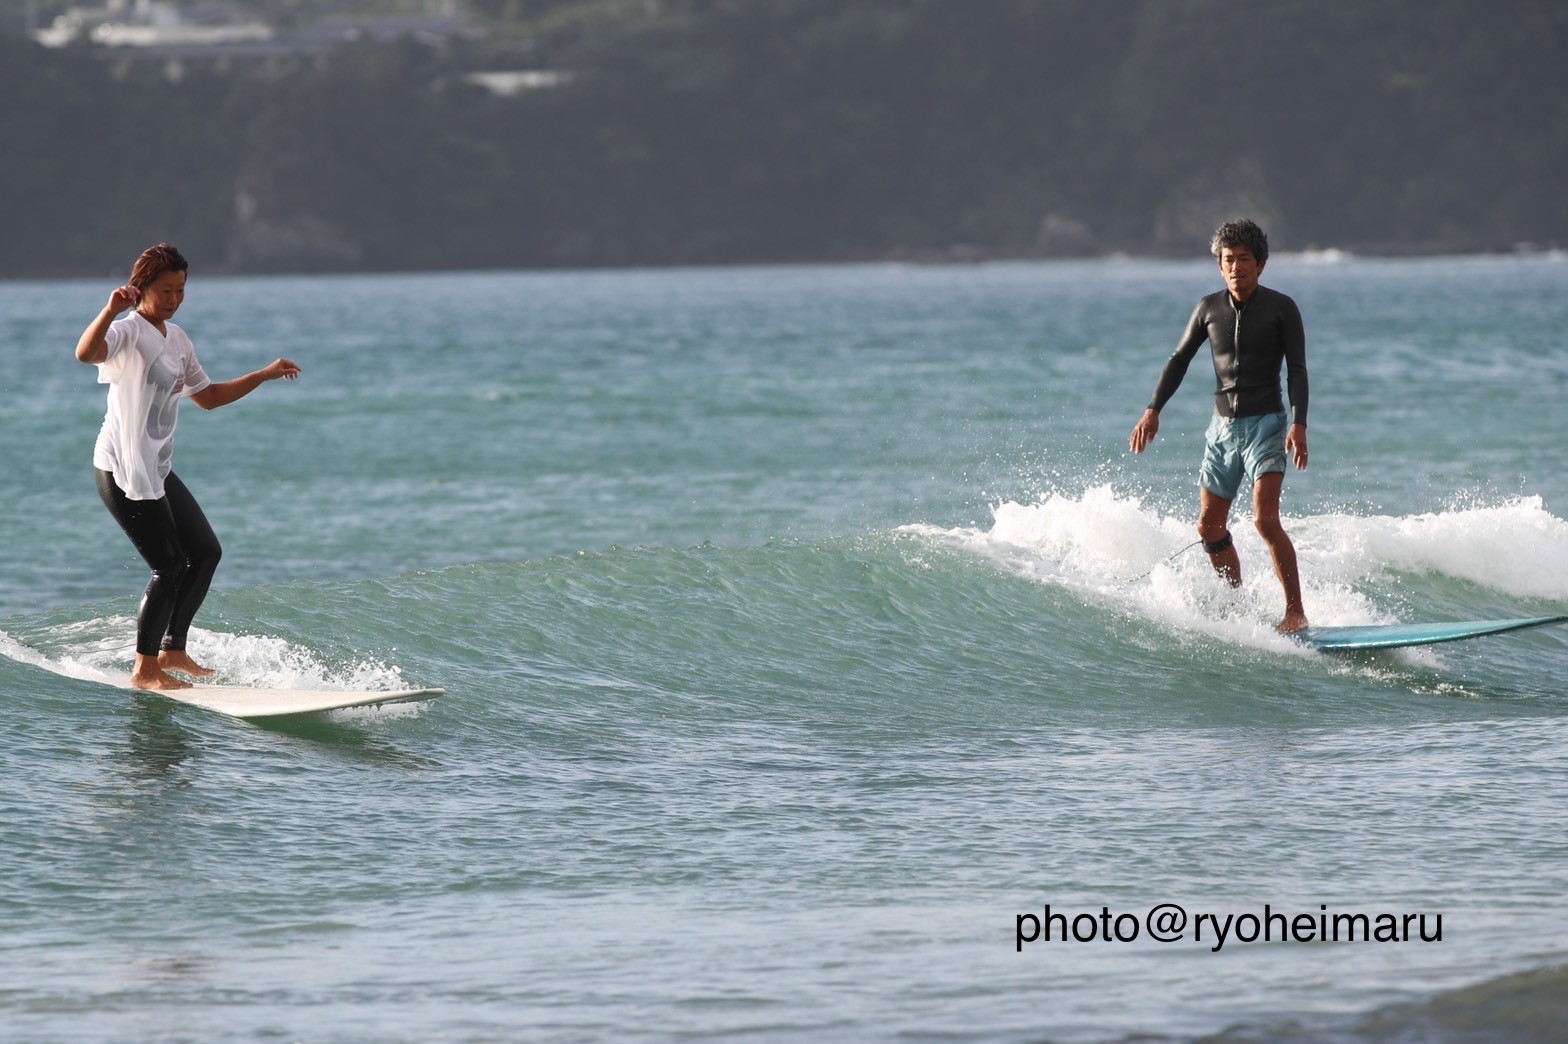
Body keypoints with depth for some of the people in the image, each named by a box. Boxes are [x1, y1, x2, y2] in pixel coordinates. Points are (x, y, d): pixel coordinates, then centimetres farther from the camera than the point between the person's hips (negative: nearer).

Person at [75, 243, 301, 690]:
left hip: (155, 469, 9)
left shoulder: (176, 339, 15)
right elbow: (86, 353, -36)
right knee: (169, 566, -9)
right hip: (122, 469, -9)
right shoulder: (128, 332, -13)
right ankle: (145, 671, 1)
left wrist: (265, 375, 20)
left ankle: (172, 650, 24)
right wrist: (110, 311, -52)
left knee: (206, 552, 12)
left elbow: (207, 397, 26)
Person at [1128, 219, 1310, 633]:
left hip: (1266, 424, -5)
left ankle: (1296, 613, -16)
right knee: (1210, 529, 5)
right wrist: (1153, 410, 4)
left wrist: (1298, 424, -20)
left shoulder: (1281, 308, -5)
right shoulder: (1209, 308, 6)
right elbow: (1179, 360, 14)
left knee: (1265, 519, -20)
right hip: (1223, 428, 5)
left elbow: (1297, 370, -7)